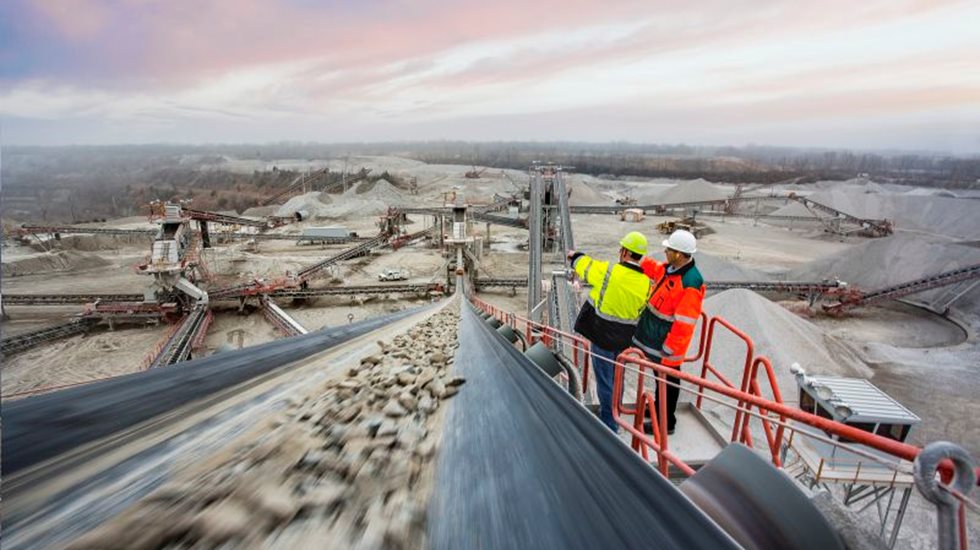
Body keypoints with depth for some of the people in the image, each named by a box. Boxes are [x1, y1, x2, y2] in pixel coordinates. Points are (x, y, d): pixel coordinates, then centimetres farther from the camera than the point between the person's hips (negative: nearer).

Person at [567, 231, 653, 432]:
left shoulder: (609, 271, -19)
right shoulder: (646, 283, -7)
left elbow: (585, 265, -1)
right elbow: (642, 310, 7)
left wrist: (574, 255, 20)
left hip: (603, 337, -5)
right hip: (625, 339, 5)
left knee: (605, 381, 6)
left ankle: (609, 425, 15)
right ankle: (613, 415, 42)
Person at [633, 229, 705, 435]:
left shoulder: (691, 284, -28)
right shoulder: (670, 268, -2)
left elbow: (684, 324, -27)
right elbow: (654, 269, 23)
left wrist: (668, 350, -23)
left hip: (667, 343, -9)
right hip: (654, 337, 9)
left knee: (667, 381, 10)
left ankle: (666, 423, 28)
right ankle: (658, 409, 47)